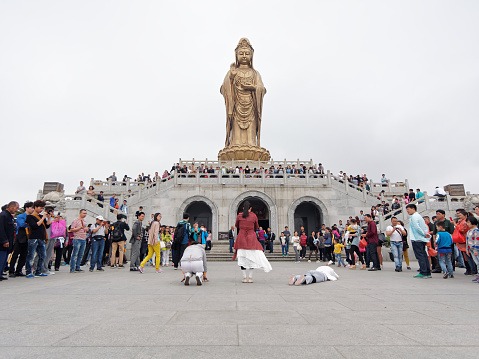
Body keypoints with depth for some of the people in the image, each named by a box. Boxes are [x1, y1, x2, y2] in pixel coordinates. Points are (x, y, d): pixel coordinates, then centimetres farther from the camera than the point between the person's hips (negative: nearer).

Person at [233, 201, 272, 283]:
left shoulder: (239, 216, 1)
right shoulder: (254, 216, 0)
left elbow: (236, 226, 16)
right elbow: (256, 227, 12)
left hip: (241, 237, 0)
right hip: (251, 237, 0)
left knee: (242, 258, 5)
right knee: (252, 257, 7)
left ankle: (244, 278, 6)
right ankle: (250, 278, 7)